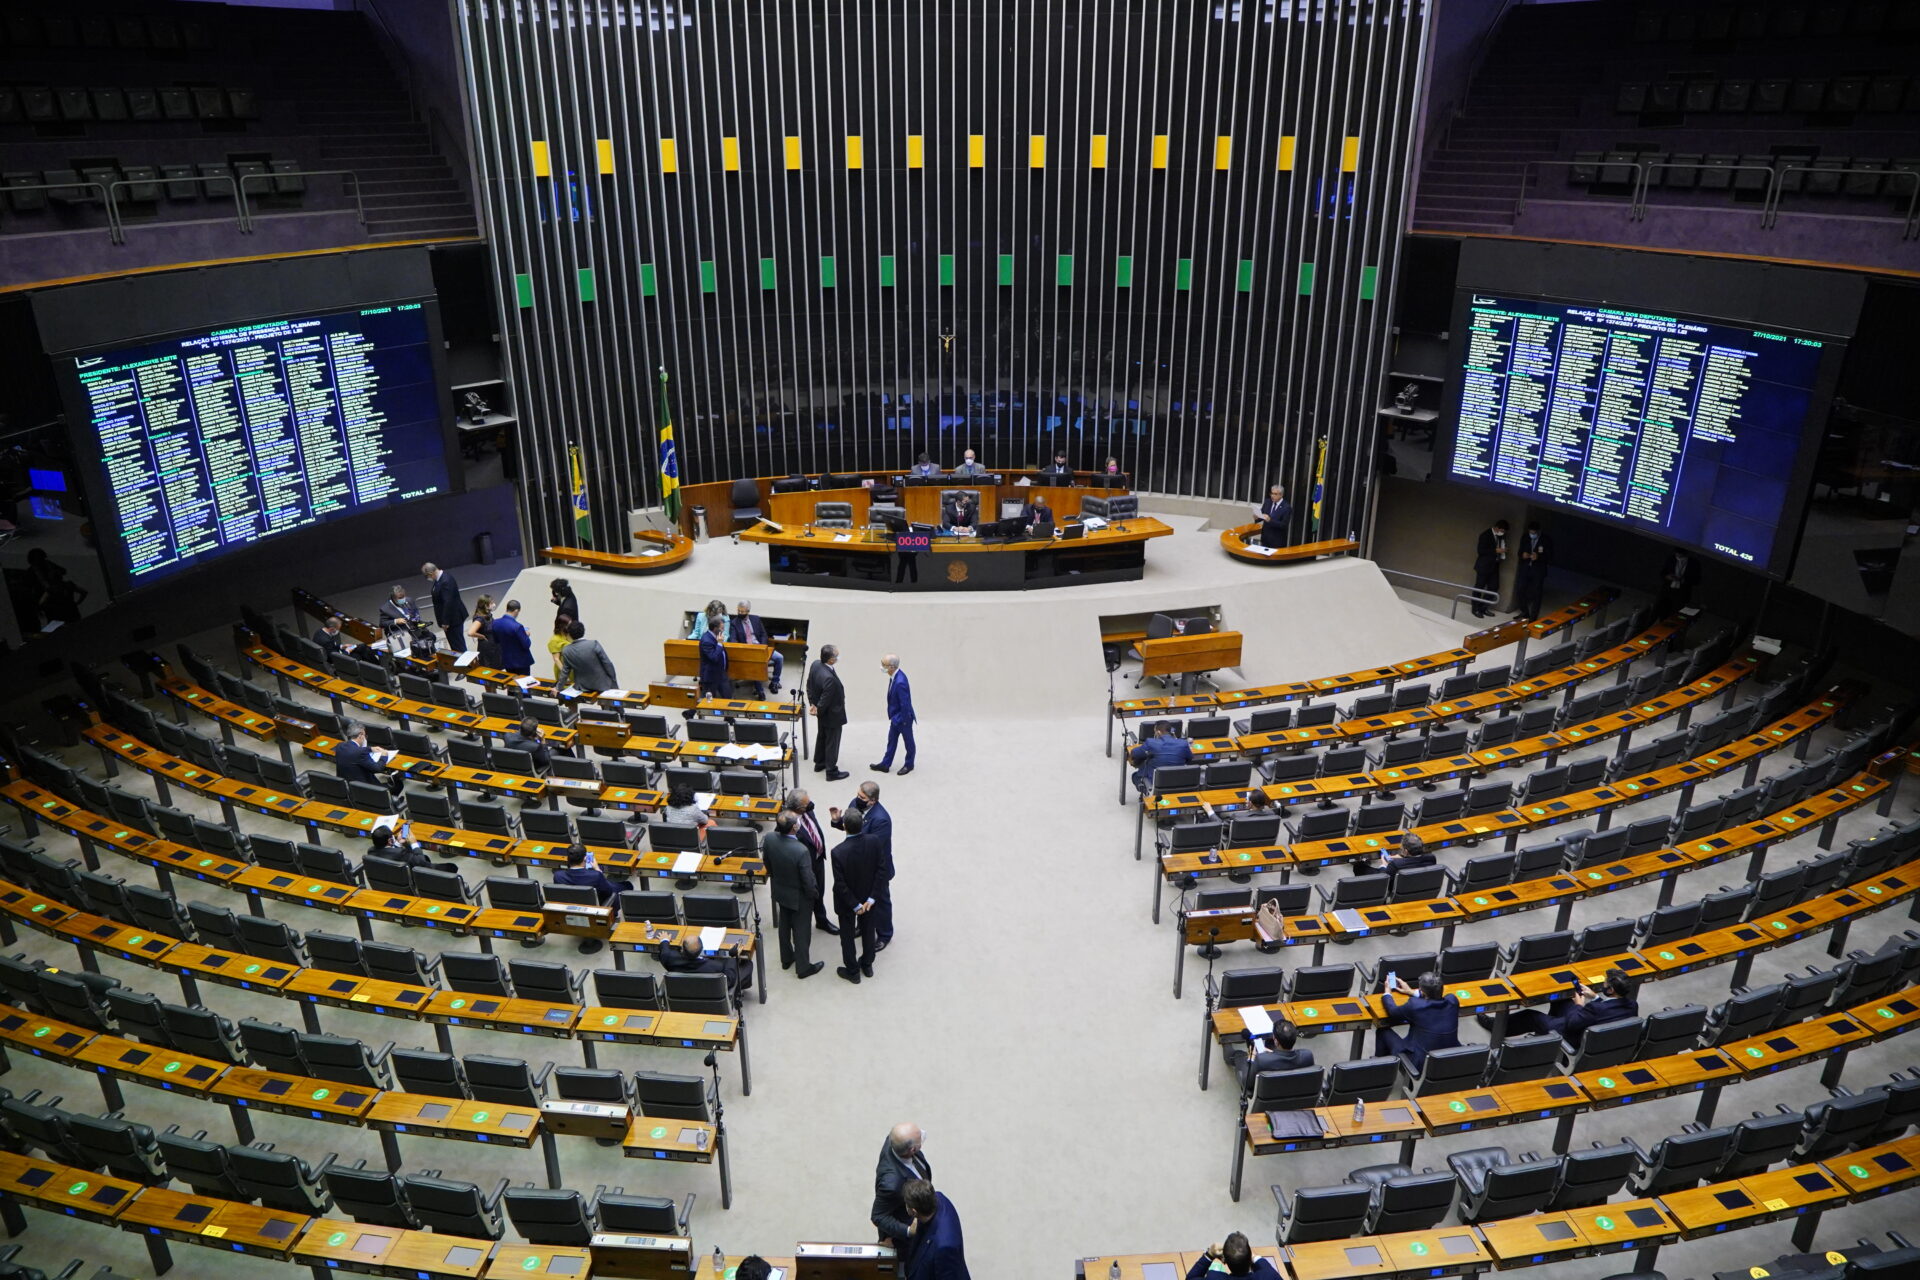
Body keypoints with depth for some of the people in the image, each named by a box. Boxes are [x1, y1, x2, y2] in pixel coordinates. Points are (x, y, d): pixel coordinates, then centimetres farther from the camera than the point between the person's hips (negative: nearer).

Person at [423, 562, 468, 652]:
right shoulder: (442, 576, 6)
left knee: (458, 645, -1)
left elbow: (448, 603, -27)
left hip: (453, 617, -10)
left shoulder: (445, 581, -26)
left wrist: (445, 622, -21)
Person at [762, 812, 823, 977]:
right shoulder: (801, 851, -38)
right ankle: (803, 967, 34)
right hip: (799, 897, -6)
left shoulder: (769, 840, -21)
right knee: (802, 932, 16)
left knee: (784, 926, 27)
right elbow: (808, 880, -26)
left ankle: (786, 959, 47)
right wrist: (814, 895, -5)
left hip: (779, 891, 6)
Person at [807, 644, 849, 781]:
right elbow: (824, 701, -28)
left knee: (822, 736, 28)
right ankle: (831, 772, 28)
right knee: (832, 743, 11)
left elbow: (809, 685, 2)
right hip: (832, 715, -9)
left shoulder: (815, 664, -13)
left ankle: (819, 763, 47)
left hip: (823, 714, 9)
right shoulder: (829, 678, -40)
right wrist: (818, 711, -8)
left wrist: (814, 704, 9)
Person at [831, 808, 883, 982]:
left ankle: (852, 971, 37)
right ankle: (867, 965, 45)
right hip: (868, 896, 3)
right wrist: (871, 898, -8)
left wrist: (855, 905, -13)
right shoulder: (873, 843, -22)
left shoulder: (838, 852, -32)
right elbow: (879, 871, -14)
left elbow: (840, 884, -24)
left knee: (847, 936, 20)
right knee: (868, 930, 26)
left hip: (847, 900, -3)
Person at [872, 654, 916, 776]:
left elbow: (905, 704, -29)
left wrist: (902, 720, -17)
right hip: (896, 716, 9)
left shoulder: (900, 682, -35)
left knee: (908, 741, 14)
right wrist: (893, 717, 12)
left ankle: (909, 765, 33)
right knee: (891, 740, 19)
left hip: (903, 718, -9)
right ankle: (885, 764, 32)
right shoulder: (895, 675, -6)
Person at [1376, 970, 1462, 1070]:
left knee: (1384, 1031, 16)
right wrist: (1412, 992, 25)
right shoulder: (1453, 1001, -11)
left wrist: (1387, 993, 16)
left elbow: (1393, 1010, -4)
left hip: (1421, 1063, -5)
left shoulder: (1414, 1005, -24)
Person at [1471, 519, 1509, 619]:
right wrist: (1495, 551, -23)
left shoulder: (1501, 536, 6)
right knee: (1479, 587, 2)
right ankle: (1476, 609, 11)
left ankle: (1484, 608, 18)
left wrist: (1502, 557, 2)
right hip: (1484, 566, -7)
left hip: (1494, 566, 7)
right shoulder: (1486, 535, -14)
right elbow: (1480, 550, -19)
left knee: (1494, 587, 7)